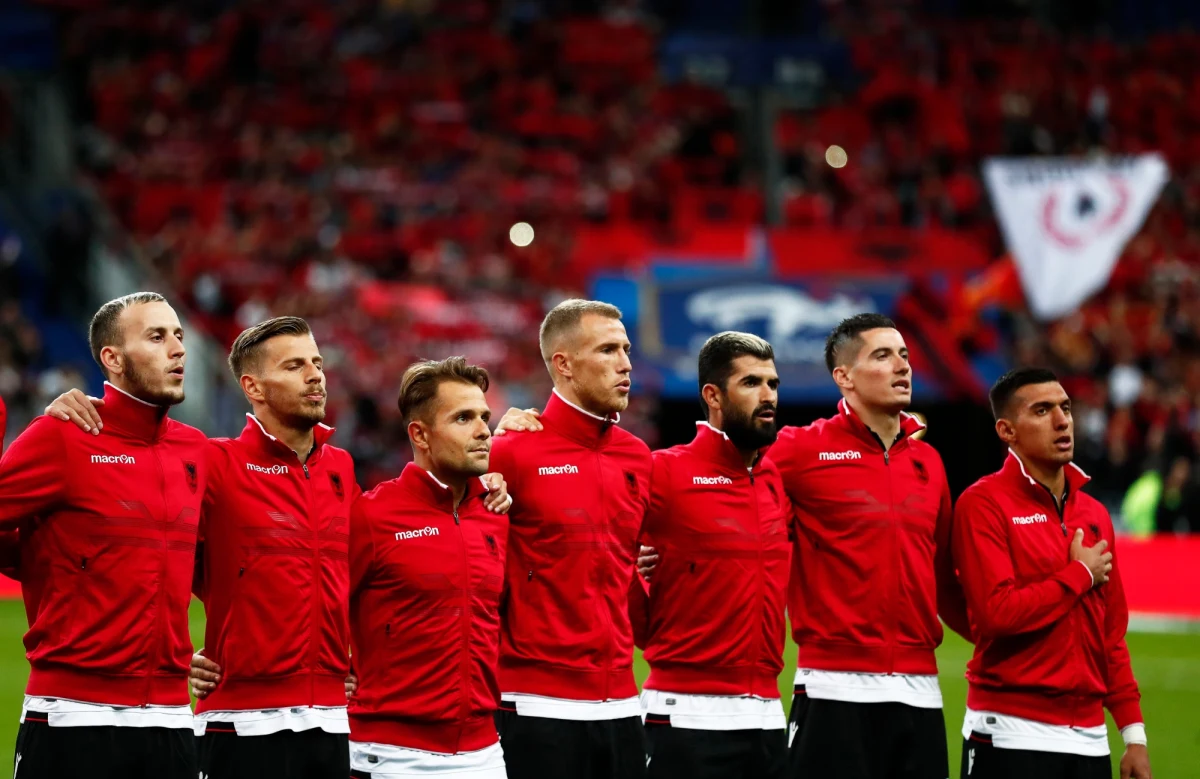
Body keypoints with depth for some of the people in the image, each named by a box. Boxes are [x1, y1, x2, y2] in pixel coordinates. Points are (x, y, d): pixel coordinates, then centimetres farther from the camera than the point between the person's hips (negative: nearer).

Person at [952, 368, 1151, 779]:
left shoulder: (1095, 514, 13)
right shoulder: (984, 503, -7)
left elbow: (1112, 633, 15)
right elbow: (998, 612, -19)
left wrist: (1134, 734, 10)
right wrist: (1082, 575, -7)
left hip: (1089, 739, 6)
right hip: (1011, 734, -6)